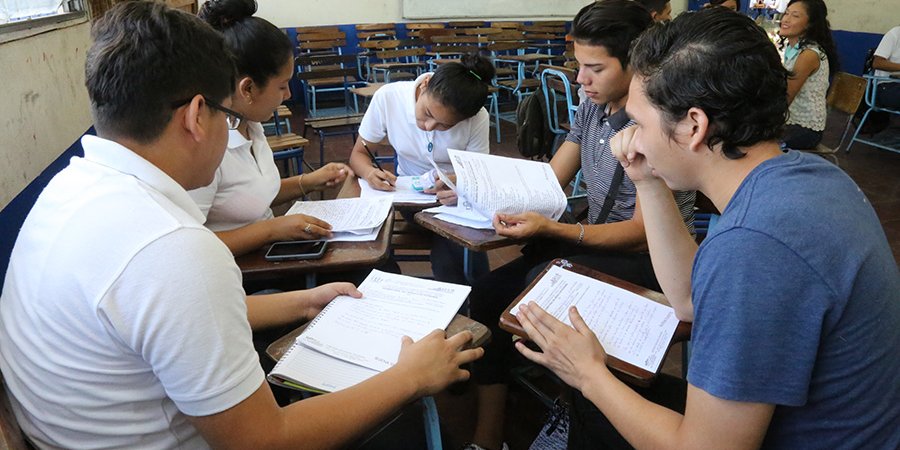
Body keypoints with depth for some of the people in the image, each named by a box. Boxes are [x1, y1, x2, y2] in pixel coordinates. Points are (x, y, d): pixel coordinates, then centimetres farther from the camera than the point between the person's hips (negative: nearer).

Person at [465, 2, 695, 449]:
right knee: (486, 292, -10)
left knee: (535, 286, -28)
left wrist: (550, 229, -29)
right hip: (596, 241, 7)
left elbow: (644, 232, -20)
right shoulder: (592, 108, 3)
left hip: (648, 261, -7)